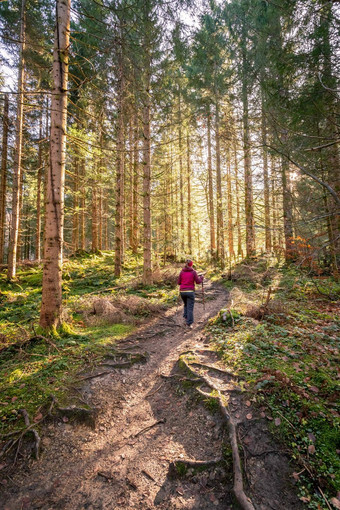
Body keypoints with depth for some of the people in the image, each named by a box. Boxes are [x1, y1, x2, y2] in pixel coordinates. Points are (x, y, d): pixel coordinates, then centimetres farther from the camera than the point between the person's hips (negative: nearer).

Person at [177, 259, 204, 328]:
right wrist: (201, 278, 17)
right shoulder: (193, 272, -5)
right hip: (190, 291, -3)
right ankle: (189, 323, -3)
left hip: (182, 291, 3)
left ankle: (186, 317, 21)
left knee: (186, 305, 27)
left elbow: (179, 282, 4)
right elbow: (198, 281, -4)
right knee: (190, 307, 1)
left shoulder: (182, 272, 2)